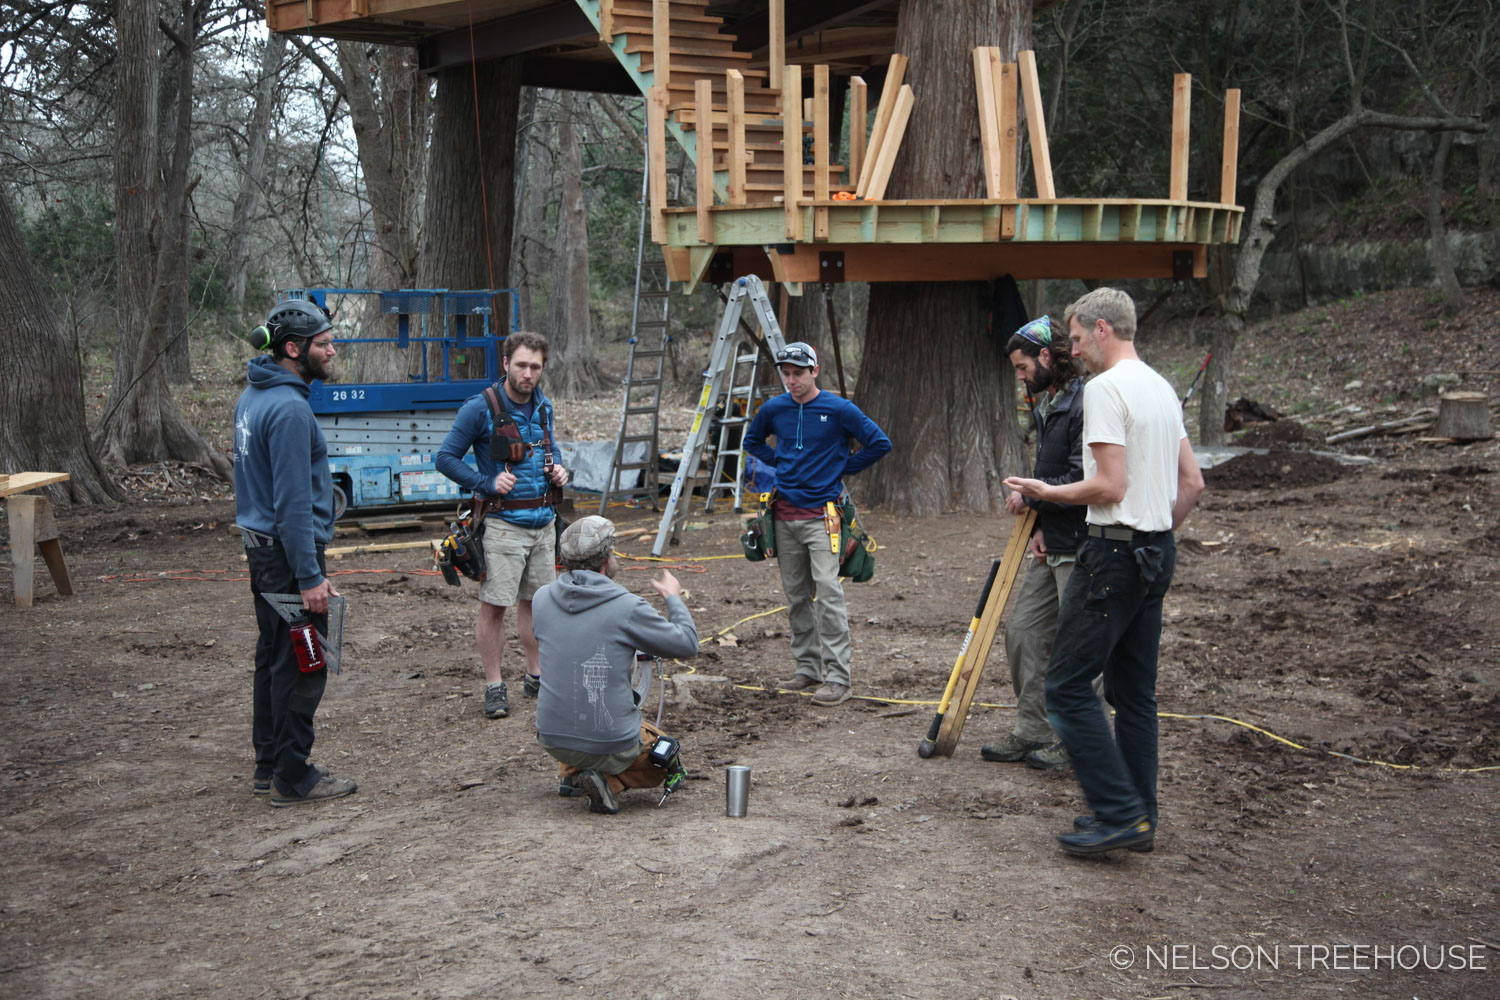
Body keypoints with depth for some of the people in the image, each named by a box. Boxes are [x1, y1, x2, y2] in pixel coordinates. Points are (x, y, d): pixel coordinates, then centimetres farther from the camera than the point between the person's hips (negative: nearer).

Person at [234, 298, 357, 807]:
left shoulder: (252, 397, 11)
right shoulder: (289, 408, -21)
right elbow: (293, 501, -23)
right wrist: (310, 577, -21)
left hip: (261, 544, 10)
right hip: (288, 553, -10)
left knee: (273, 658, 17)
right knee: (301, 666, -2)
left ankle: (269, 766, 26)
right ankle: (293, 778, 6)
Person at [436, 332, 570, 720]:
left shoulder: (544, 407, 9)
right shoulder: (480, 408, -10)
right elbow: (445, 459, -9)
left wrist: (558, 472, 3)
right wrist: (487, 484, -19)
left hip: (544, 522, 6)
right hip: (503, 524, -6)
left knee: (536, 600, 14)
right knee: (493, 605, -3)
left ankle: (535, 677, 25)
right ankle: (494, 686, 6)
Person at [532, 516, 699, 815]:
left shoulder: (541, 598, -1)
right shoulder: (626, 607, -16)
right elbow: (687, 644, -7)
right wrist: (674, 598, 10)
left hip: (552, 740, 5)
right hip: (612, 743, -5)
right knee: (666, 763, 24)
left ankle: (569, 773, 21)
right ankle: (608, 780, -4)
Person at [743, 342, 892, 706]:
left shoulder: (839, 409, -6)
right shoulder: (773, 409, 6)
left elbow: (880, 443, -1)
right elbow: (752, 441, 25)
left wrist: (842, 467, 1)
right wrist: (780, 464, 11)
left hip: (822, 515, -5)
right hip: (785, 515, 5)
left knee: (828, 594, -12)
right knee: (797, 596, 9)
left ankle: (838, 678, -10)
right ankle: (808, 668, 20)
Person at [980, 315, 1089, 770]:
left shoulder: (1085, 404, -18)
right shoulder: (1046, 405, 15)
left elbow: (1084, 481, -23)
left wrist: (1029, 496, -11)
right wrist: (1038, 525, 7)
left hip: (1081, 548, -10)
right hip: (1052, 545, 10)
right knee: (1023, 629, 12)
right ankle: (1032, 732, 22)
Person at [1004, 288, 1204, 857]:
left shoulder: (1105, 389, -14)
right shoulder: (1163, 389, 15)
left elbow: (1110, 486, -21)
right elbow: (1192, 482, 17)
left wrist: (1047, 492, -7)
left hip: (1115, 553, -10)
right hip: (1158, 554, 10)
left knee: (1068, 686, -5)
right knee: (1135, 691, 13)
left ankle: (1121, 814, -6)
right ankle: (1137, 819, 18)